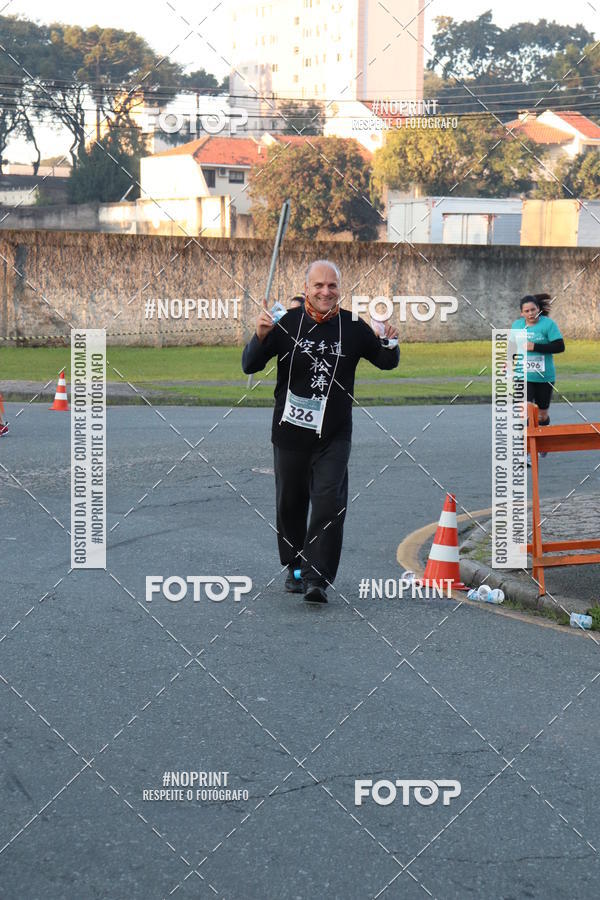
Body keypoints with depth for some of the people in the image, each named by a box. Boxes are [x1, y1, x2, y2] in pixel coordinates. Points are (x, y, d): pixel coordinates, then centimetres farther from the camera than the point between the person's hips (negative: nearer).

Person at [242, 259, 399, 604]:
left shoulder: (353, 327, 0)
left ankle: (318, 578, -11)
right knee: (291, 504, 12)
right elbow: (250, 366, -8)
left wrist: (390, 343, -12)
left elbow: (387, 362, 11)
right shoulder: (287, 323, -5)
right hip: (290, 432, 1)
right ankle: (295, 568, 31)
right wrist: (261, 336, -28)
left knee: (329, 503, -12)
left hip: (334, 436, 0)